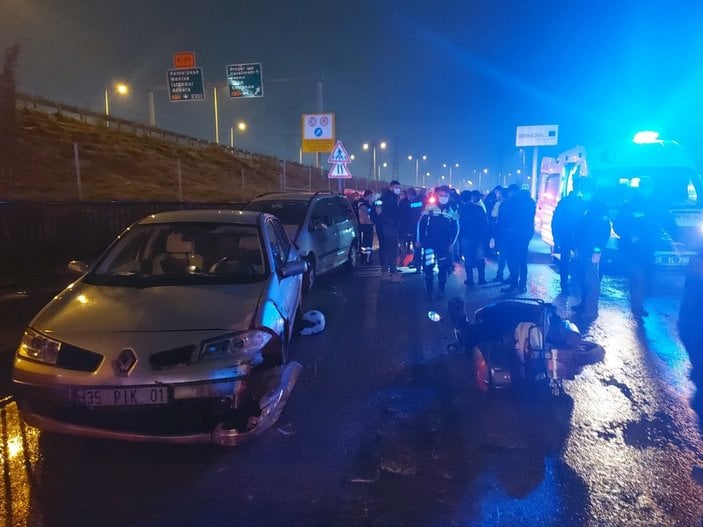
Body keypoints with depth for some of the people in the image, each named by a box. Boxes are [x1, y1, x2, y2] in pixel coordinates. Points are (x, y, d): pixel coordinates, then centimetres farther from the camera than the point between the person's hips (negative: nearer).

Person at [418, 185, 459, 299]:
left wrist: (452, 243, 2)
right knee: (428, 266, -5)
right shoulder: (430, 207, -2)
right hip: (430, 243, -1)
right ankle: (429, 290, 9)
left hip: (445, 244, 1)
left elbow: (456, 228, 8)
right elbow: (421, 223, 1)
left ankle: (441, 291, 19)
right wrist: (419, 239, -1)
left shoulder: (453, 210, 2)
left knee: (443, 268, 6)